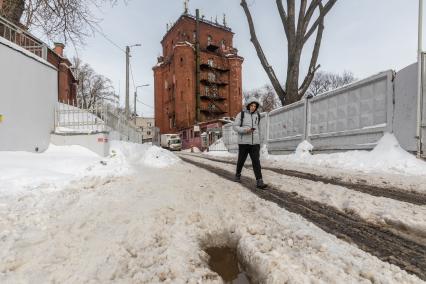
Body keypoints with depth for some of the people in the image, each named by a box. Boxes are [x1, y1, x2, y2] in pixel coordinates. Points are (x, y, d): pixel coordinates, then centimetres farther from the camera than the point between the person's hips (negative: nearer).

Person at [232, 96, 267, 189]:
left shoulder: (257, 115, 9)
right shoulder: (241, 114, -2)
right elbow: (235, 126, -5)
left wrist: (259, 141, 21)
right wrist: (245, 130, -21)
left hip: (255, 143, 2)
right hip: (243, 142, -2)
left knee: (256, 161, -8)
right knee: (241, 160, 11)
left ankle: (259, 182, -10)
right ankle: (238, 175, 37)